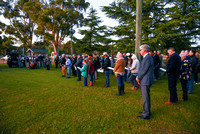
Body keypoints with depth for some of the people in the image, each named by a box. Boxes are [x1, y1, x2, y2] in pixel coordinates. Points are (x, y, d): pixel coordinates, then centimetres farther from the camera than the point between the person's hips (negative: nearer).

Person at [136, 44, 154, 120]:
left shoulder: (147, 58, -19)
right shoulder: (146, 57, 14)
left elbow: (144, 70, -19)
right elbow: (141, 69, 15)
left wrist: (139, 78, -7)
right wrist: (138, 76, 5)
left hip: (145, 82, -10)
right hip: (145, 81, 10)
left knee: (145, 98, 0)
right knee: (146, 97, 20)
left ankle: (146, 115, 12)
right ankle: (146, 111, 35)